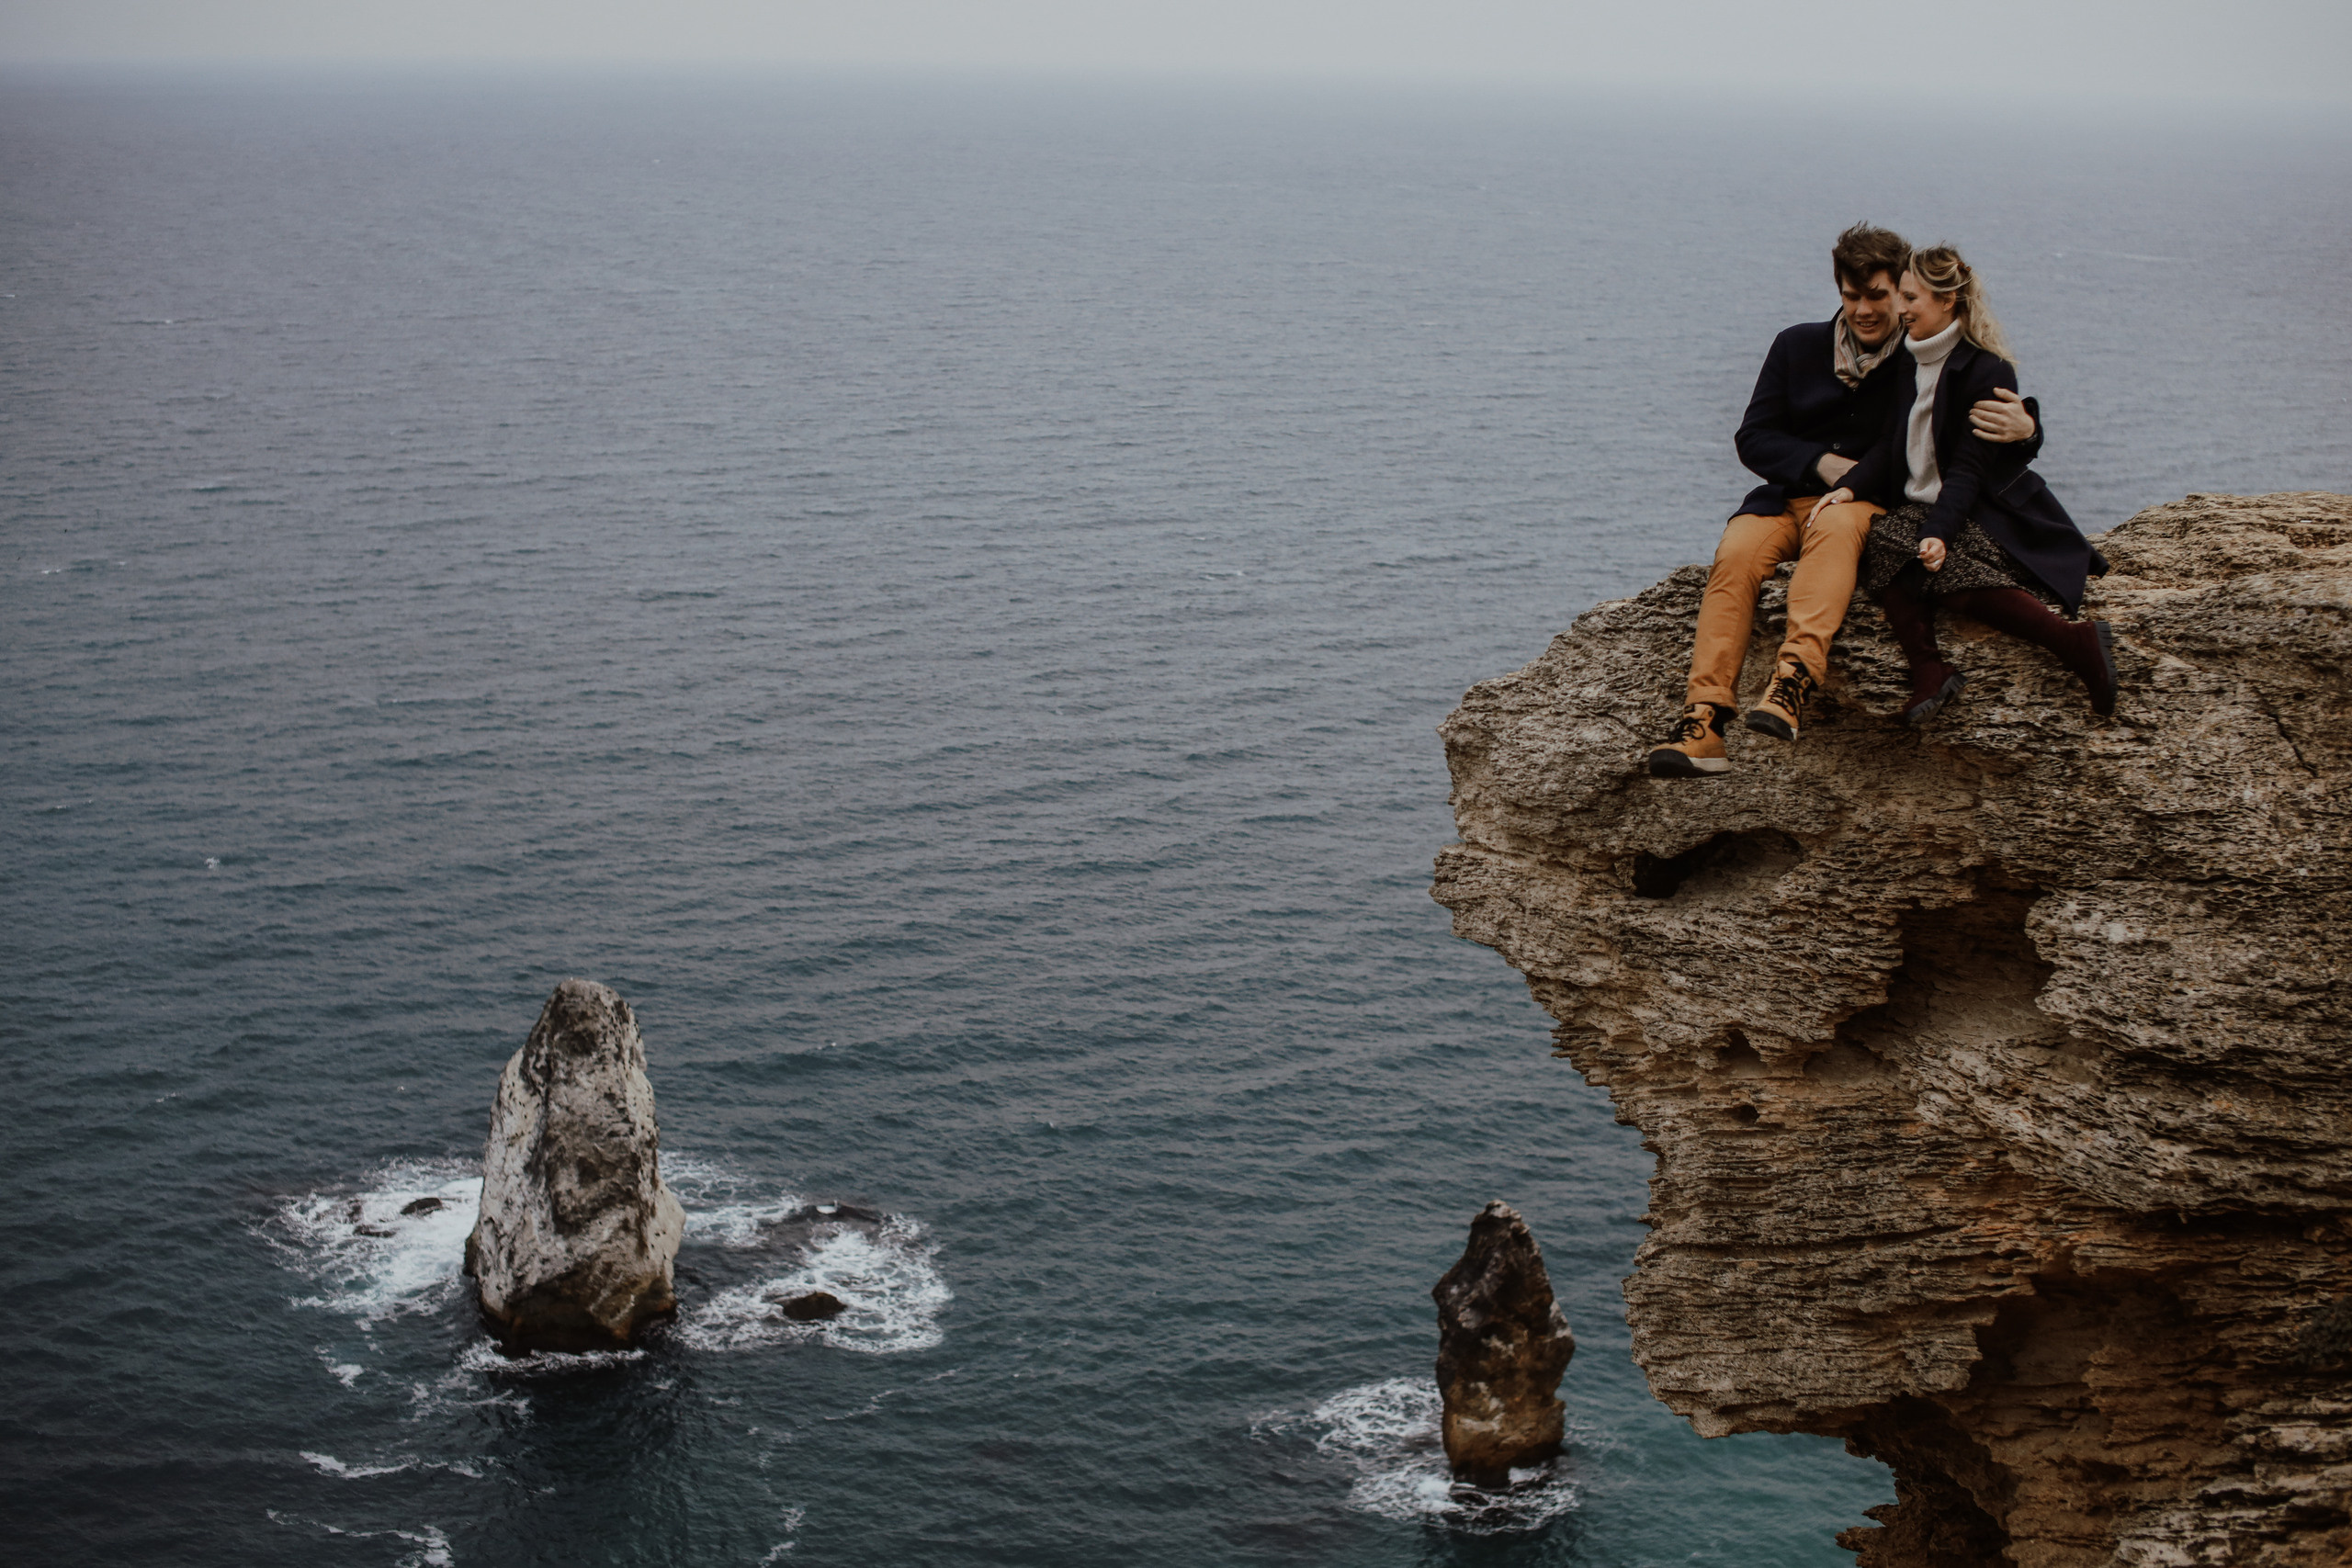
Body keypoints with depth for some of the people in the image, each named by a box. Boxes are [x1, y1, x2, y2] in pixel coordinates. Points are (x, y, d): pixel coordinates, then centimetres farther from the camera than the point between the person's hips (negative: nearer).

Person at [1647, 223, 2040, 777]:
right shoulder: (1798, 346, 11)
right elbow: (1753, 437, 7)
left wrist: (2023, 428, -25)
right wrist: (1821, 463, -12)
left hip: (1873, 504, -2)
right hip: (1789, 494, 2)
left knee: (1837, 525, -39)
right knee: (1735, 554, -30)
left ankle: (1795, 678, -56)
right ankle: (1703, 719, -41)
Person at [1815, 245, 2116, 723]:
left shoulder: (1988, 373, -10)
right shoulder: (1909, 362, 12)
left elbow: (1968, 468, -17)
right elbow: (1890, 445, 8)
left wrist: (1938, 531, -29)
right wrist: (1850, 486, -10)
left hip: (1989, 513, -6)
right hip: (1916, 506, 6)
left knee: (1950, 574, -35)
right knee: (1883, 545, -28)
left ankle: (2079, 642, -23)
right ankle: (1928, 673, -35)